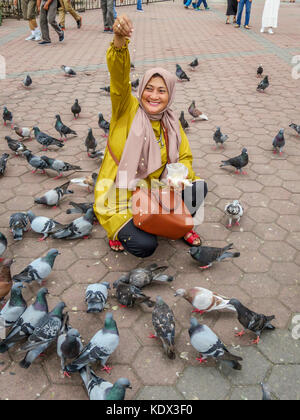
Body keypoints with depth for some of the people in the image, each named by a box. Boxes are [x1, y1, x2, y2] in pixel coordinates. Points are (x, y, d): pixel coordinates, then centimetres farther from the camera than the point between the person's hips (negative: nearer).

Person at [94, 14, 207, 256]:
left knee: (197, 187, -12)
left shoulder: (171, 123, 2)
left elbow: (185, 158, 4)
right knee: (145, 246, -21)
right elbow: (120, 78, -28)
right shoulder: (127, 109, -10)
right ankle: (119, 228, 12)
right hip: (118, 197, -4)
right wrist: (120, 42, -46)